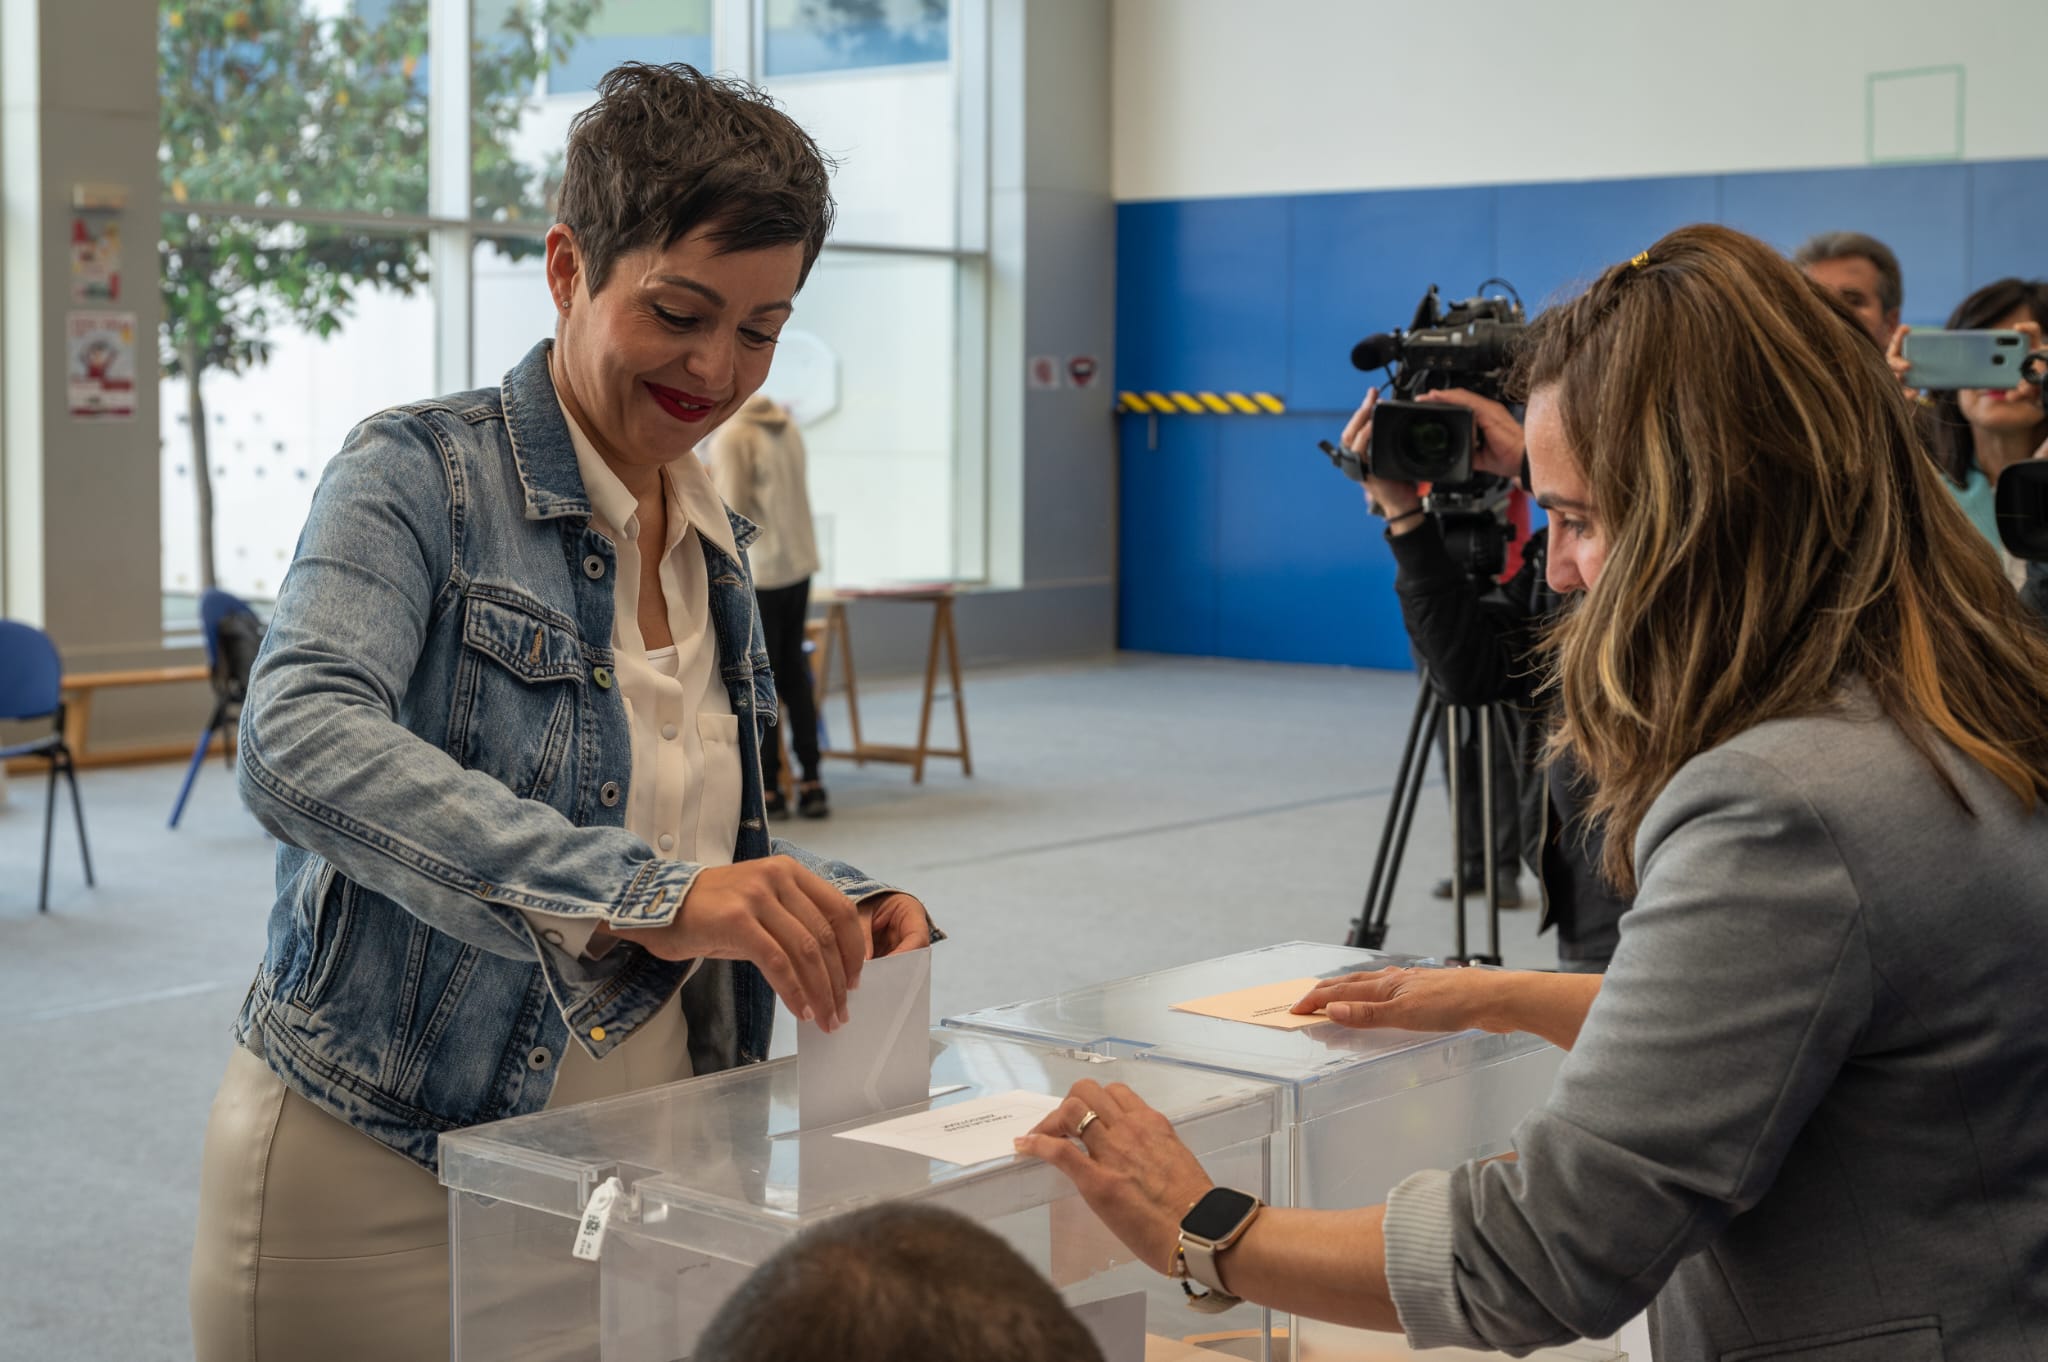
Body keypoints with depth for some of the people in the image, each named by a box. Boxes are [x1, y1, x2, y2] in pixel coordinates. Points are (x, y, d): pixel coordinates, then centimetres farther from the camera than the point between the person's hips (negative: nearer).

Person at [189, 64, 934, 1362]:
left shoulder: (716, 542, 11)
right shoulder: (421, 475, -10)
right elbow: (301, 746, -28)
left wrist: (837, 903, -3)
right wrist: (637, 892, -38)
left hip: (638, 1162, 6)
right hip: (387, 1172, -6)